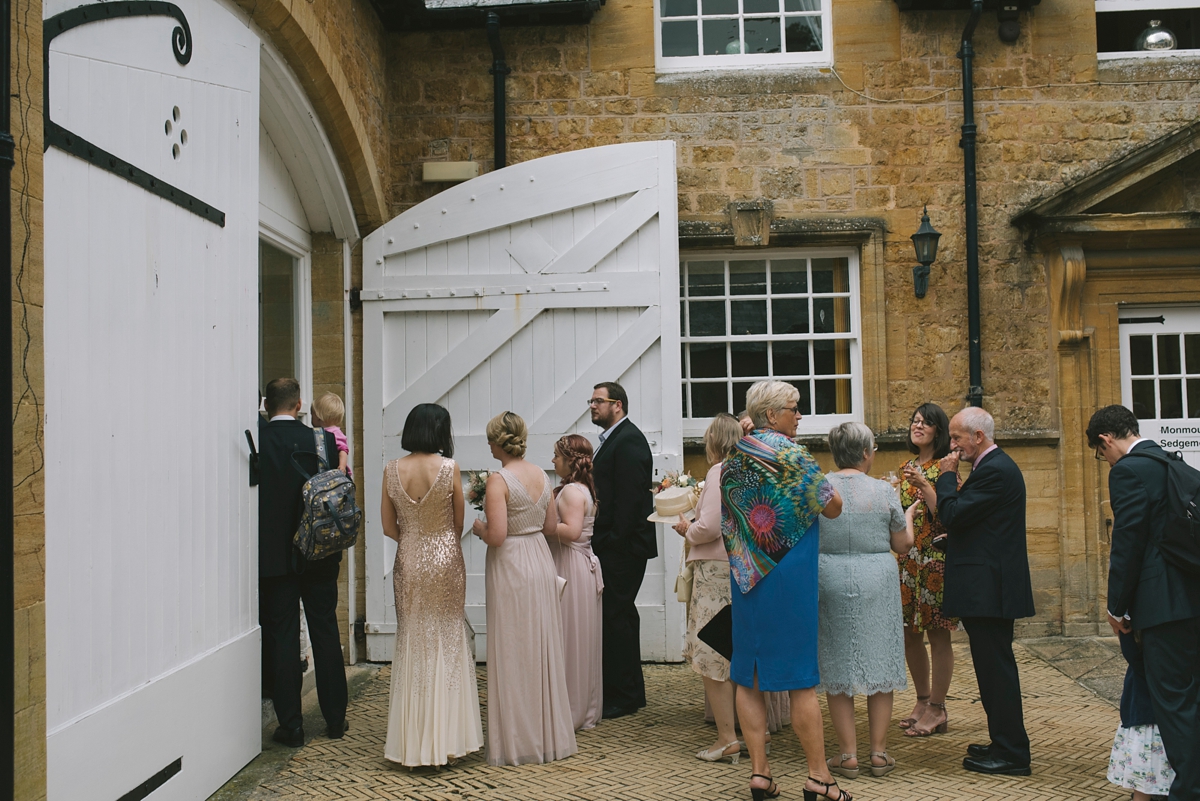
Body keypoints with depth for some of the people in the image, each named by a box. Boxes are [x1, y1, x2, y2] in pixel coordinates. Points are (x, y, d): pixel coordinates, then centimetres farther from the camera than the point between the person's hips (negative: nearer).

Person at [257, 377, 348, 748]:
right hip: (319, 554, 2)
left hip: (273, 557, -1)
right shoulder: (322, 440, -5)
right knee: (326, 634, 11)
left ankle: (291, 725, 10)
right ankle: (335, 719, 19)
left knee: (281, 638, 6)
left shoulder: (255, 442, -9)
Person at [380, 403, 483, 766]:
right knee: (447, 642, 9)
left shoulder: (392, 470, -4)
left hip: (407, 561, 3)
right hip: (445, 560, -2)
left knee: (412, 644, 12)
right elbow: (458, 523, -1)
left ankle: (412, 742, 19)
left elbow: (388, 526, 1)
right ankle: (447, 738, 14)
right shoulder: (449, 468, -11)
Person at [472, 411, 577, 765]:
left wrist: (479, 528, -1)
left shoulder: (498, 480, -16)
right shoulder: (541, 475, 5)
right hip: (541, 563, 7)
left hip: (510, 566, -7)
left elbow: (497, 536, -21)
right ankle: (550, 737, 25)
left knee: (513, 655, 4)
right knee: (543, 650, 14)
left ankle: (519, 742, 14)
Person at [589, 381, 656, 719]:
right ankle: (631, 691, 25)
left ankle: (623, 697, 5)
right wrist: (601, 541, 13)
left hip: (623, 548, -10)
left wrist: (615, 540, -20)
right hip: (613, 547, 10)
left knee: (617, 617, -5)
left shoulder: (628, 440, -13)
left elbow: (629, 497, -20)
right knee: (620, 615, 15)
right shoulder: (614, 438, 18)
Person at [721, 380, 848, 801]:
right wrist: (827, 486, 10)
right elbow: (833, 508, -8)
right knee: (800, 677, 2)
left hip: (746, 577, 6)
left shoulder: (733, 459, 7)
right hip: (790, 577, -5)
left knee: (748, 675, 8)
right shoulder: (791, 454, -12)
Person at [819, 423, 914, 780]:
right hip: (876, 582, 0)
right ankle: (879, 753, 15)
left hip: (829, 581, 0)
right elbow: (902, 545, 4)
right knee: (879, 665, 11)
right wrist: (909, 516, 23)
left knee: (837, 669, 8)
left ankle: (849, 755, 10)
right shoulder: (884, 491, -4)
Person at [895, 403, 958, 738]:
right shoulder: (906, 468, 14)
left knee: (937, 634, 0)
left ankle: (936, 709, 10)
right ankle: (922, 700, 26)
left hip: (937, 558, -7)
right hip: (907, 558, 7)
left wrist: (923, 484, -26)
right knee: (909, 633, 11)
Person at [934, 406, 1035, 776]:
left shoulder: (995, 470, -17)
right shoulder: (995, 465, 16)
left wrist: (947, 476, -9)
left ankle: (1011, 753, 5)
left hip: (988, 589, -11)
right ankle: (1004, 743, 26)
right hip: (990, 588, 11)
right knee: (994, 666, 16)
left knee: (996, 666, -3)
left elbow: (951, 514, -20)